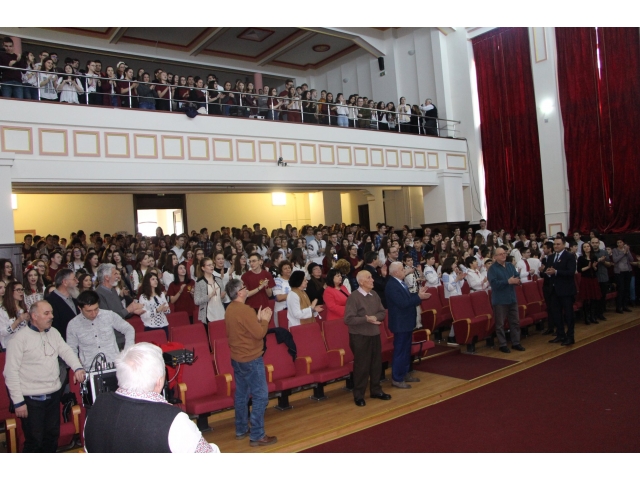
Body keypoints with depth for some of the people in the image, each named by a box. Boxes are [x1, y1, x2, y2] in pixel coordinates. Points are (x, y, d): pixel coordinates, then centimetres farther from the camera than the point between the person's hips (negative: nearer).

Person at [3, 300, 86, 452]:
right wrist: (18, 401, -14)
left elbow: (66, 351, 6)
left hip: (53, 395, 6)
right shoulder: (21, 338, -13)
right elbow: (11, 371, -12)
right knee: (34, 441, 4)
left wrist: (78, 367, -15)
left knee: (52, 435, 18)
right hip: (31, 399, -6)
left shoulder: (53, 333, 7)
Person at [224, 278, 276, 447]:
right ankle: (257, 436, 2)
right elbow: (259, 334, -21)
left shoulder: (229, 309, 6)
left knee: (241, 394, 17)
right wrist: (265, 320, -6)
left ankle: (241, 430, 27)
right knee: (260, 396, -2)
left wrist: (258, 319, 9)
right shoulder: (245, 310, -22)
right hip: (251, 359, -9)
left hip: (237, 358, 9)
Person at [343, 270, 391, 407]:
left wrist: (376, 317, -12)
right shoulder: (353, 297, -15)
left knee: (376, 363, 15)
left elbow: (383, 312, 9)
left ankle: (376, 390, 32)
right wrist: (366, 319, -23)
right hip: (360, 336, -6)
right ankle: (359, 395, 16)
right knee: (361, 366, 3)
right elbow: (348, 319, -19)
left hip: (375, 334, 6)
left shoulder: (374, 295, 5)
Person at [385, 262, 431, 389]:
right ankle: (397, 379, 9)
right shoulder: (391, 285, -23)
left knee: (406, 349, 19)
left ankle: (404, 373, 32)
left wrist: (418, 294, 0)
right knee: (400, 351, -1)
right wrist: (419, 297, -22)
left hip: (406, 321, 10)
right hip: (400, 323, -10)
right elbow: (402, 303, -27)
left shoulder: (401, 282, 8)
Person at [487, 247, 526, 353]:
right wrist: (508, 282, -23)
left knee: (515, 322, 12)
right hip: (499, 300, -6)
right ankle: (503, 345, 11)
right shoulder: (492, 269, -9)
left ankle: (516, 343, 24)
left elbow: (517, 277, 9)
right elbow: (494, 283, -20)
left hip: (512, 298, 6)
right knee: (500, 324, 2)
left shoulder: (510, 266, 11)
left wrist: (518, 281, -14)